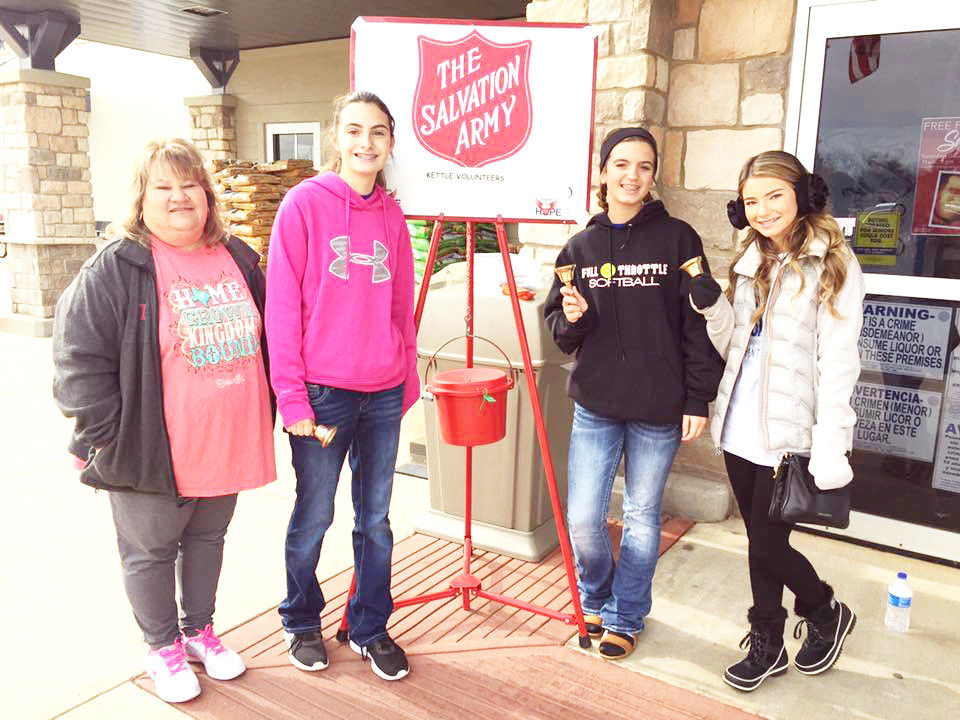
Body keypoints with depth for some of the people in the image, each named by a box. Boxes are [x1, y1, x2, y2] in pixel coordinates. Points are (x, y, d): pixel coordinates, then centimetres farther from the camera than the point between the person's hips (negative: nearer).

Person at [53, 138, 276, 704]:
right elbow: (79, 360, -13)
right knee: (151, 551, 13)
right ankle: (163, 646, 36)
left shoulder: (237, 259, 5)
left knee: (208, 537, 21)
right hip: (155, 455, -5)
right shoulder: (115, 269, -13)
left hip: (227, 445, 5)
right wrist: (111, 437, -15)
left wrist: (263, 413, 12)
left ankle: (200, 630, 42)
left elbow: (263, 338, 17)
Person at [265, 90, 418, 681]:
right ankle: (302, 623, 34)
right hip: (323, 393, -4)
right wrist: (291, 394, -11)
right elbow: (283, 305, -8)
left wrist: (408, 377, 11)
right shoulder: (305, 204, -5)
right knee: (314, 518, 10)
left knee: (376, 518, 13)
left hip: (384, 394, 4)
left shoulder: (392, 216, 9)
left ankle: (370, 628, 32)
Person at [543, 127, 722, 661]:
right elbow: (562, 332, 11)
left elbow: (697, 324, -2)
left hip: (659, 409, -2)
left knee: (642, 519, 11)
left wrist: (698, 399, -6)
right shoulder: (581, 246, 7)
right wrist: (571, 317, -12)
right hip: (595, 405, 2)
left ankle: (626, 616, 33)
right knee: (582, 520, 2)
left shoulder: (677, 238, -1)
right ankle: (595, 601, 33)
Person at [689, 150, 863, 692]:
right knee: (762, 543, 15)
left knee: (767, 548, 0)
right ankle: (767, 646, 32)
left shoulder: (832, 265, -7)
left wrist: (830, 454, -18)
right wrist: (714, 307, -5)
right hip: (741, 430, 6)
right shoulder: (752, 263, 12)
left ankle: (828, 615, 30)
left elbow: (839, 364, -13)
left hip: (789, 436, -6)